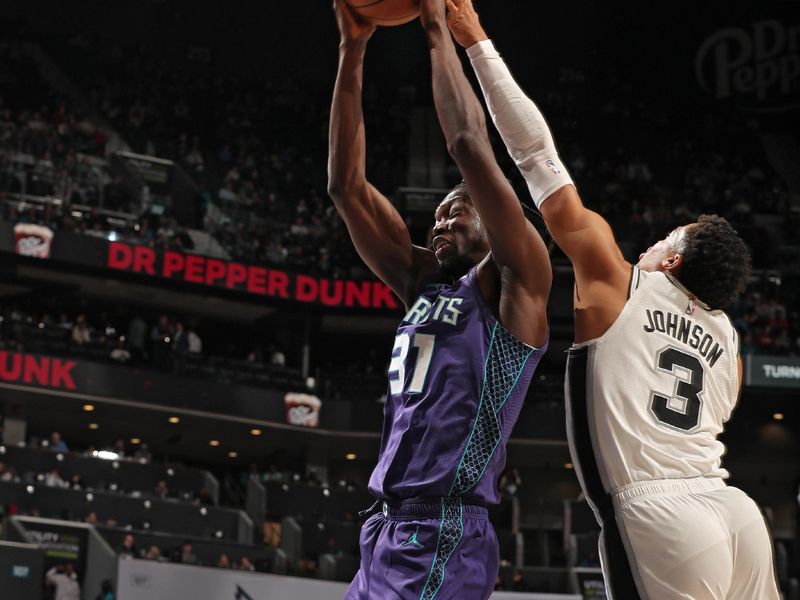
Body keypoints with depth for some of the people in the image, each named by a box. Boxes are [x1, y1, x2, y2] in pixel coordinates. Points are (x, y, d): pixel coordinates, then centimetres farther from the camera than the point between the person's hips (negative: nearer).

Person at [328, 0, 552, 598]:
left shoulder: (515, 281, 1)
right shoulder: (424, 282, 20)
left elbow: (471, 146, -11)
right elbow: (347, 186, 15)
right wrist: (352, 51, 10)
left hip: (446, 537, -8)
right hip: (388, 530, 8)